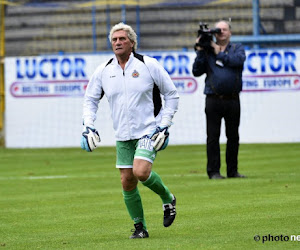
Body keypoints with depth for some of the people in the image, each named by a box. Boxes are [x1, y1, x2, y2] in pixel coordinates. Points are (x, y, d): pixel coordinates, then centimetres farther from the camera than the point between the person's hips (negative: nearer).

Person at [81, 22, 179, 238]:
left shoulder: (148, 65, -6)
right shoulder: (103, 71, 4)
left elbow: (172, 95, 2)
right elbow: (90, 99, 17)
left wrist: (164, 125, -5)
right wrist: (89, 126, 2)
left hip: (148, 131, -4)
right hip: (123, 135, 4)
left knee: (141, 172, -23)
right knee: (127, 182, 1)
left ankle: (168, 198, 5)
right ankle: (140, 227, 15)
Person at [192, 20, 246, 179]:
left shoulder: (237, 48, 10)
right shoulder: (207, 50, 9)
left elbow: (238, 60, -12)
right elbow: (196, 71, 2)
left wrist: (219, 53, -8)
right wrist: (200, 52, -5)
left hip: (232, 99, 1)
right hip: (213, 99, -1)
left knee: (233, 136, 6)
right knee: (213, 136, -2)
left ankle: (232, 171, 15)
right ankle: (213, 171, 2)